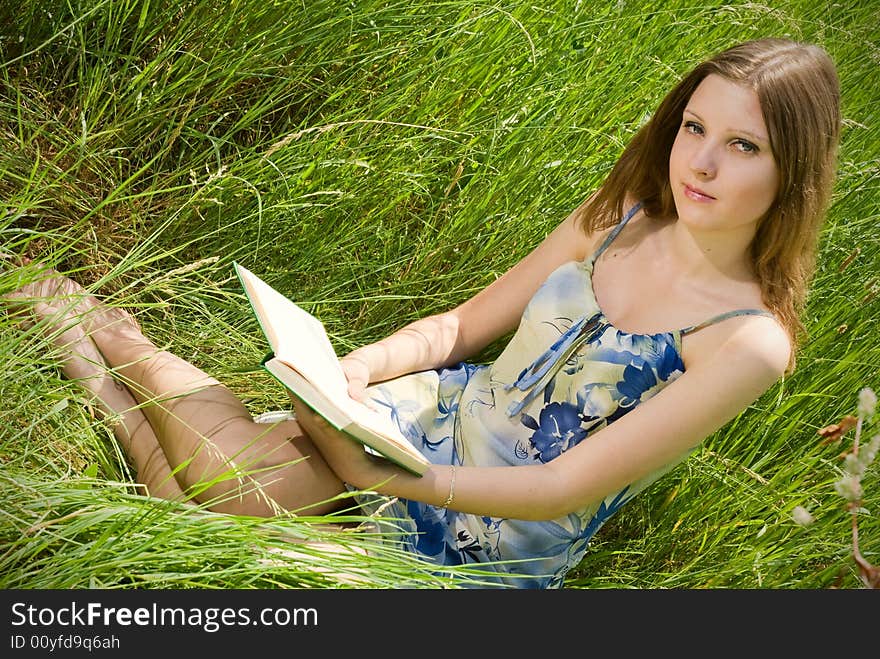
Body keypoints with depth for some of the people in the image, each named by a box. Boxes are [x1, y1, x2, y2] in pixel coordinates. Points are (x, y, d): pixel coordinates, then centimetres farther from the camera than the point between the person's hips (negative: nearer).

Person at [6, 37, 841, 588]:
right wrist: (356, 367, -13)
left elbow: (565, 487, -21)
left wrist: (380, 477, -26)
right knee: (225, 464, -19)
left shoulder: (751, 339, -19)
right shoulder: (617, 219, -2)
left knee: (236, 491, -19)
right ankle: (99, 335, 7)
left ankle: (116, 346, 3)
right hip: (442, 413, 4)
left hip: (493, 539, -3)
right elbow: (465, 323, 6)